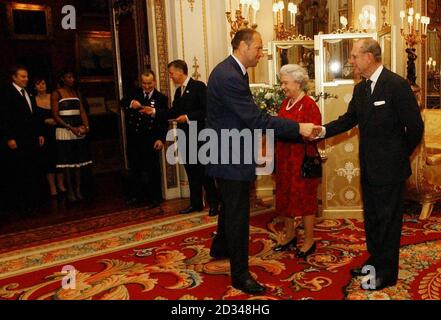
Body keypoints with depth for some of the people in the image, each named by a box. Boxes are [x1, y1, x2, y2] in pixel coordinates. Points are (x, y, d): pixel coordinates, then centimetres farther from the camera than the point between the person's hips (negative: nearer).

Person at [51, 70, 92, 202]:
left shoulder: (76, 92, 13)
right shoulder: (56, 94, -2)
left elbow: (82, 111, 8)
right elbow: (55, 115, -8)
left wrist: (86, 126, -9)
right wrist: (71, 128, -18)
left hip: (79, 131, 5)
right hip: (64, 131, -5)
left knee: (79, 161, 6)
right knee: (67, 162, -1)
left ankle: (78, 190, 13)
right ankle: (70, 191, 7)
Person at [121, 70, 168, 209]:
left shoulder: (161, 98, -1)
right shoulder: (135, 93, 9)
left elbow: (164, 121, -4)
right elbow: (123, 102, -8)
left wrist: (161, 139, -13)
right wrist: (130, 103, -31)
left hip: (150, 140, -4)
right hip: (133, 139, 4)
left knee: (151, 169, 3)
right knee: (134, 169, 12)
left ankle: (154, 197, 16)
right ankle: (136, 195, 27)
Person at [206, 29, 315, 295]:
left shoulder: (233, 71, 9)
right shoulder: (229, 77, -25)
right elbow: (256, 119, -27)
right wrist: (298, 128, -24)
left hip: (230, 152, 11)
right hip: (230, 156, -11)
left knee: (231, 206, 25)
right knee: (238, 214, 0)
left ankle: (220, 248, 47)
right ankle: (240, 274, 15)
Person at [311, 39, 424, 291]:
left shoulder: (397, 85, -17)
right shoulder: (361, 89, 7)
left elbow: (415, 126, -15)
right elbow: (349, 119, 7)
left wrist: (401, 156, -4)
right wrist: (324, 131, -9)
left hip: (390, 167, -8)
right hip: (369, 167, 8)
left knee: (388, 219, 5)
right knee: (371, 217, 19)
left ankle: (387, 273, 21)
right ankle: (375, 261, 37)